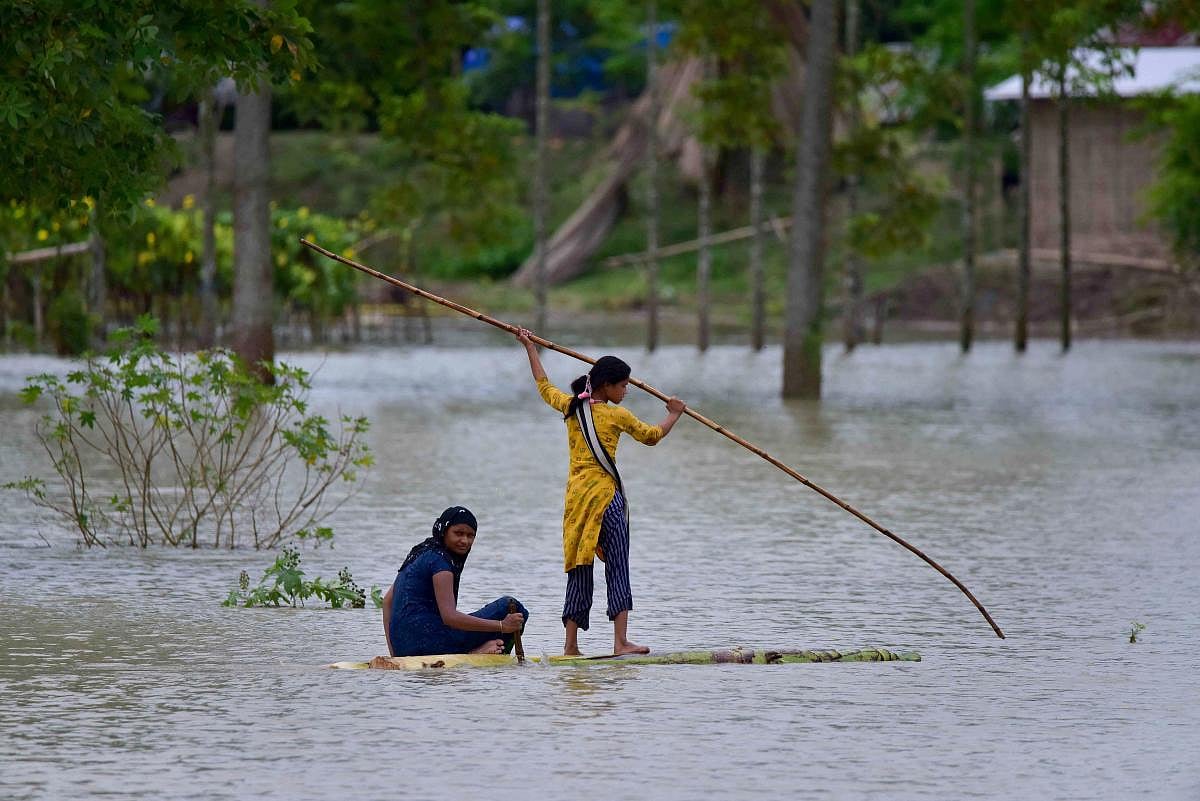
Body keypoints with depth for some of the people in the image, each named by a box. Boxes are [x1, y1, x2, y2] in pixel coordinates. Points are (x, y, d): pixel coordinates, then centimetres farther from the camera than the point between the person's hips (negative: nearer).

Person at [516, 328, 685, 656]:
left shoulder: (570, 406, 8)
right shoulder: (617, 416, -5)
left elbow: (544, 385, 28)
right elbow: (652, 436, 9)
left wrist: (530, 348, 40)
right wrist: (673, 414, 28)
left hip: (575, 494, 6)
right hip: (605, 494, -6)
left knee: (578, 570, 8)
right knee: (617, 568, -5)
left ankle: (571, 645, 6)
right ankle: (620, 641, -13)